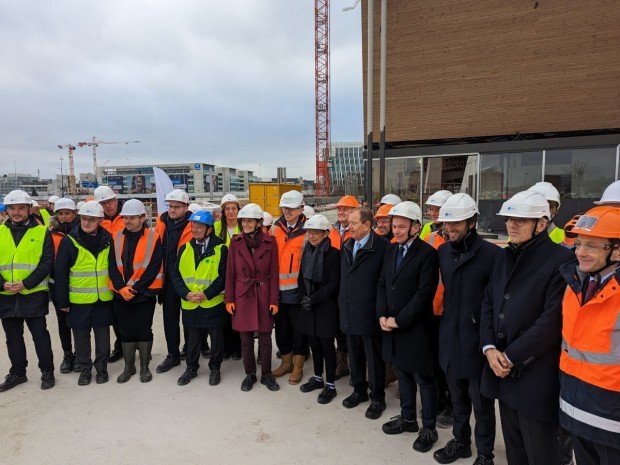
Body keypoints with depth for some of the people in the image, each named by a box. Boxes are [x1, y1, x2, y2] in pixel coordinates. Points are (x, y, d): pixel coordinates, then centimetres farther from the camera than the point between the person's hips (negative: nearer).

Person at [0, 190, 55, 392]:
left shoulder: (42, 232, -3)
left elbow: (47, 262, -7)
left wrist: (26, 283, -16)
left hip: (34, 294, -3)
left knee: (40, 334, 4)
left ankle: (47, 372, 18)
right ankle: (17, 372, 30)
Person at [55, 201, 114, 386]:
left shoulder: (108, 240, 0)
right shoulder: (69, 242, -7)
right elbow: (60, 274, -5)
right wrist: (62, 301, -6)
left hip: (103, 299, 1)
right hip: (78, 300, -1)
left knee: (102, 336, 11)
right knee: (81, 336, 12)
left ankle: (101, 368, 27)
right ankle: (84, 369, 28)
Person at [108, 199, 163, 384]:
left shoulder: (154, 238, -8)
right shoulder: (117, 237, 4)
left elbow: (154, 268, -11)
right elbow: (113, 266, 1)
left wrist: (135, 288, -15)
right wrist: (121, 287, -12)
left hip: (145, 294, -3)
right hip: (121, 294, 4)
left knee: (144, 331, 6)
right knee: (126, 331, 12)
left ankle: (144, 367, 22)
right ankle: (128, 367, 27)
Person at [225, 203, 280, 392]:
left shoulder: (270, 242, -4)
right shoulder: (236, 242, 0)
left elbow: (274, 273, -3)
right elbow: (230, 272, 2)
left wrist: (274, 300, -6)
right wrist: (229, 298, -2)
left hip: (263, 295, -1)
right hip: (242, 295, 1)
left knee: (265, 337, 7)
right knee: (246, 338, 9)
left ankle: (266, 374, 23)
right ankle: (250, 374, 26)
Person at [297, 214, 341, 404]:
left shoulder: (333, 254, -11)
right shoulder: (306, 252, 8)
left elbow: (334, 283, -14)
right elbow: (301, 278, 12)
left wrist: (314, 299, -17)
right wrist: (304, 297, -4)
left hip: (326, 307, -6)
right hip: (308, 307, 6)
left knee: (327, 346, 3)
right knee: (314, 344, 16)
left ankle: (330, 385, 16)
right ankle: (318, 378, 32)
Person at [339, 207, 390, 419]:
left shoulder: (382, 246, -15)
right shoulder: (346, 246, 8)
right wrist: (342, 304, 12)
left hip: (370, 313, -6)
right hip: (349, 312, 7)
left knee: (374, 358, 9)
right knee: (354, 355, 19)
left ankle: (377, 398, 26)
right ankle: (359, 390, 37)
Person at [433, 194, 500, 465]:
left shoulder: (492, 254, -15)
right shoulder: (442, 252, 3)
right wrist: (443, 324, 11)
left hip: (477, 340, -5)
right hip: (450, 337, 5)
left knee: (481, 401, 12)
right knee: (457, 397, 21)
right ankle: (460, 441, 41)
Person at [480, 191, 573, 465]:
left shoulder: (561, 260, -13)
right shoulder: (505, 256, 11)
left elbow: (552, 320, -19)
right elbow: (488, 303, 11)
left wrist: (512, 357, -15)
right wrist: (489, 347, -3)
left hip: (535, 377, -6)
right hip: (502, 370, 7)